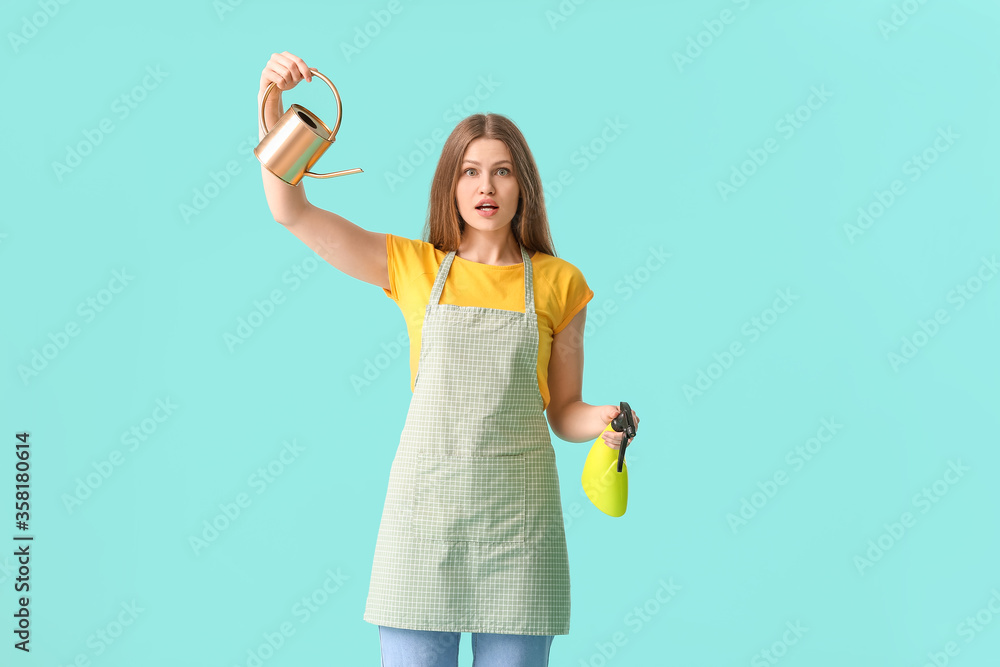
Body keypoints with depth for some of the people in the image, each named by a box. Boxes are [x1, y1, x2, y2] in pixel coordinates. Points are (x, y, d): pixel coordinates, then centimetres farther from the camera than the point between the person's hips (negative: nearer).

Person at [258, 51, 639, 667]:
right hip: (423, 507, 0)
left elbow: (564, 413, 9)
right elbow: (293, 212, 1)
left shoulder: (558, 282, 5)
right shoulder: (415, 267, 6)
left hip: (519, 520, 0)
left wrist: (603, 421, -12)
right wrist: (272, 104, -8)